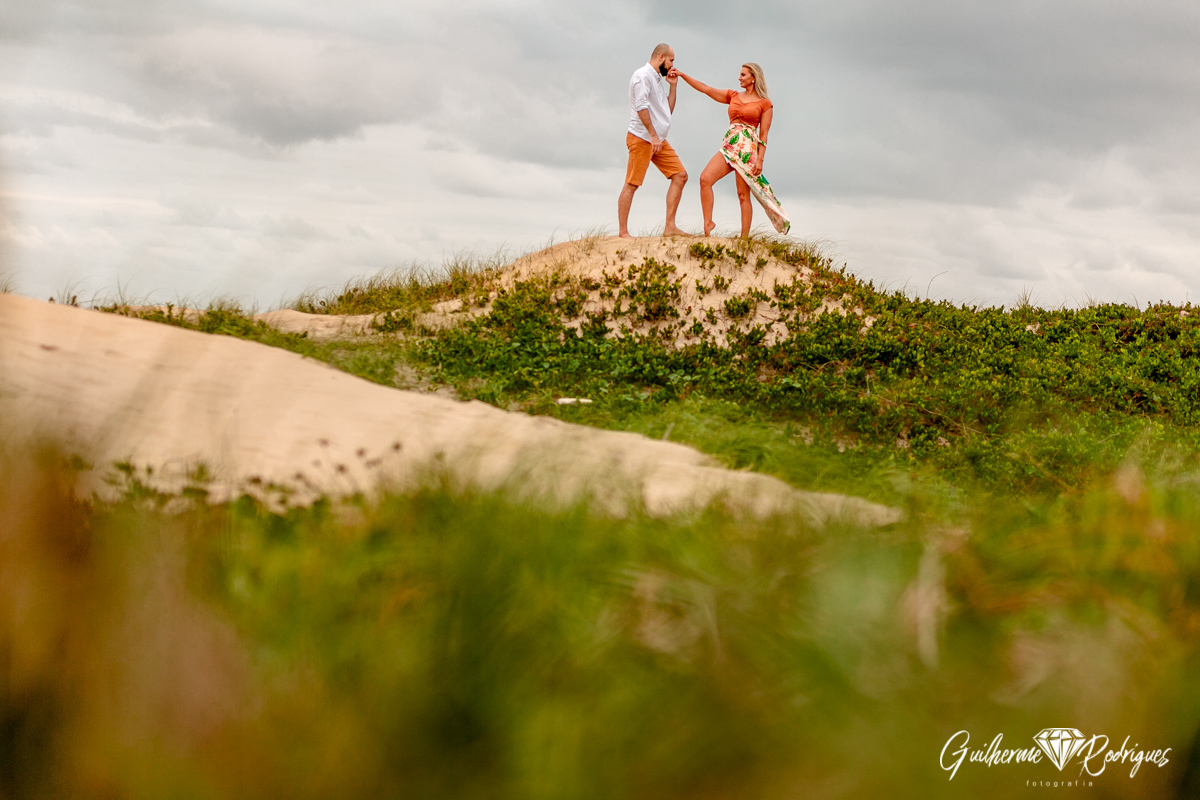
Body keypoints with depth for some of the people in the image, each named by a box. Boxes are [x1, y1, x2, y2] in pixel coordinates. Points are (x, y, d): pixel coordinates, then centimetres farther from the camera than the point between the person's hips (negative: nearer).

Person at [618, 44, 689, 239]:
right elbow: (641, 107, -19)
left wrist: (673, 86, 14)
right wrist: (653, 135, -22)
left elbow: (668, 110, 23)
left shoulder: (658, 80, 21)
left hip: (658, 140, 9)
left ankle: (670, 227, 1)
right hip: (641, 139, -9)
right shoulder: (643, 75, -8)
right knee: (632, 184, -7)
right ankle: (623, 232, -6)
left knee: (680, 175, 2)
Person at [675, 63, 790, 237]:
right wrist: (682, 75, 9)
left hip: (747, 150, -5)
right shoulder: (733, 96, 17)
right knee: (705, 179, -15)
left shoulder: (765, 104, 3)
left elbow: (763, 135, -1)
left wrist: (760, 159, -10)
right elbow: (706, 89, 14)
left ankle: (745, 237, -2)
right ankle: (708, 224, -11)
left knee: (743, 194, -6)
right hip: (729, 146, 5)